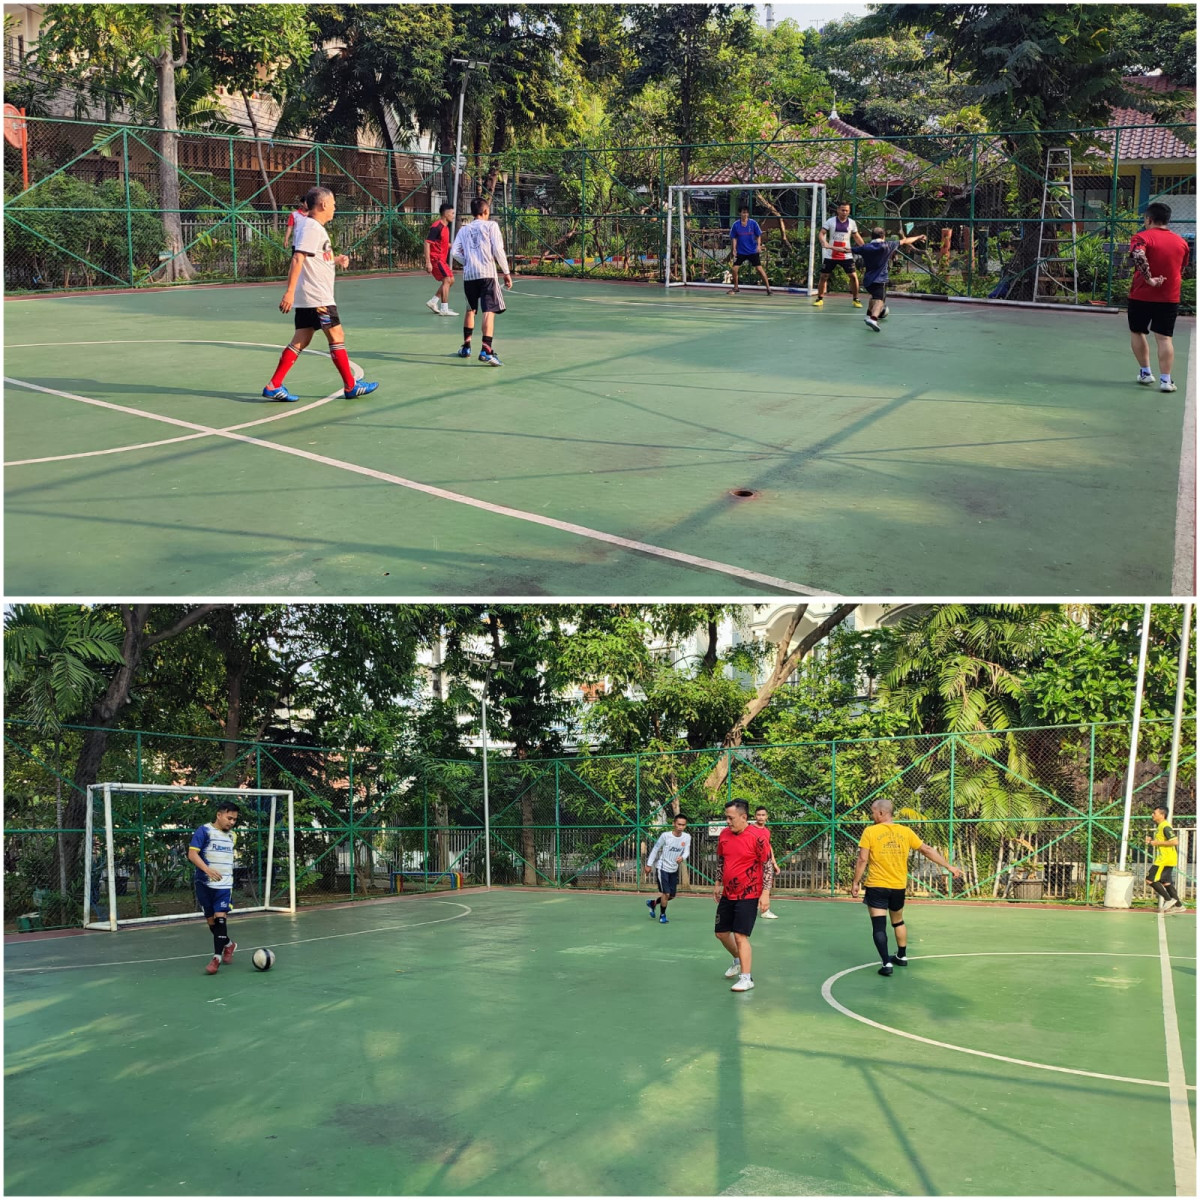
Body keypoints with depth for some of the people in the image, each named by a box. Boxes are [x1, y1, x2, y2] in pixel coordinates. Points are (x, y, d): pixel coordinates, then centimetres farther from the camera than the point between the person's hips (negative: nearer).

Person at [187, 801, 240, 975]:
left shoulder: (232, 836, 11)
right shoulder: (204, 831, -6)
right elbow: (192, 854, -15)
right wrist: (208, 870, -28)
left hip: (224, 884, 2)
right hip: (205, 884, -2)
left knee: (220, 917, -12)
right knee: (211, 920, 7)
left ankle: (217, 958, -11)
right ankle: (228, 945, 31)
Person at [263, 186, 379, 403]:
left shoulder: (315, 227, 17)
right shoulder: (312, 228, -14)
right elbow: (297, 259, -22)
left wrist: (336, 260, 13)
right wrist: (290, 291, -28)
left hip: (308, 298, 10)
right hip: (316, 297, -10)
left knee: (300, 341, 7)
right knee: (337, 335, -1)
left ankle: (274, 387, 5)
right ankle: (351, 386, 7)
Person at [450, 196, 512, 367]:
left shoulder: (464, 229, 14)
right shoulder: (491, 225, 4)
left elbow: (454, 252, 3)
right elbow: (498, 250, -6)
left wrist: (468, 262, 14)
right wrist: (506, 272, -1)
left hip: (469, 274, 5)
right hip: (487, 273, -4)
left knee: (470, 310, 22)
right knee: (489, 311, -10)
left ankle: (466, 347, 30)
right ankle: (486, 351, -24)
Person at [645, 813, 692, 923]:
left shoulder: (687, 837, -7)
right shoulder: (665, 836, -17)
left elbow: (687, 851, -11)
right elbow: (655, 849, -6)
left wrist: (682, 857, -35)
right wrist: (649, 865, -3)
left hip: (674, 869, 5)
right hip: (662, 868, -5)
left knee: (671, 896, 12)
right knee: (666, 893, -10)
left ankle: (652, 903, 38)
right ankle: (663, 915, 15)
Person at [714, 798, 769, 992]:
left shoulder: (757, 836, -17)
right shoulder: (724, 834, 2)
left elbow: (767, 864, -14)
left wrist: (765, 893, -16)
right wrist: (718, 884, 16)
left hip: (748, 896, -7)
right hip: (727, 894, 7)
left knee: (740, 935, -11)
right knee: (721, 932, 14)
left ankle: (746, 978, -2)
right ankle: (739, 960, 40)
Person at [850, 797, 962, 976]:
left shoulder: (870, 832, -9)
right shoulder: (905, 832, 2)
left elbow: (862, 860, -11)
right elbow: (927, 850, 8)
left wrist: (855, 882, -2)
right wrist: (949, 867, 17)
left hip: (877, 886, -5)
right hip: (899, 887, 5)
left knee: (879, 925, -2)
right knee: (898, 921, 24)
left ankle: (887, 963, -11)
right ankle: (902, 956, 38)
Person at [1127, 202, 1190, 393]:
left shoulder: (1141, 237, -8)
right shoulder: (1181, 242, 7)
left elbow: (1138, 256, -28)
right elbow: (1182, 269, 18)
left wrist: (1149, 279, -23)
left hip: (1141, 296, -3)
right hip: (1170, 298, 3)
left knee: (1137, 332, 17)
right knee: (1164, 338, 2)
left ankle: (1145, 372, 19)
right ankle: (1165, 379, -5)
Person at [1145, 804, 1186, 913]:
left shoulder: (1165, 826, -17)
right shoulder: (1160, 826, 15)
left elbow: (1175, 841, -26)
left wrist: (1158, 842, -20)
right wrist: (1152, 841, 11)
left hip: (1165, 859, -10)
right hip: (1167, 859, 10)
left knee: (1150, 879, -9)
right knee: (1166, 882, 14)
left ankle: (1169, 900, -3)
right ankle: (1178, 905, 17)